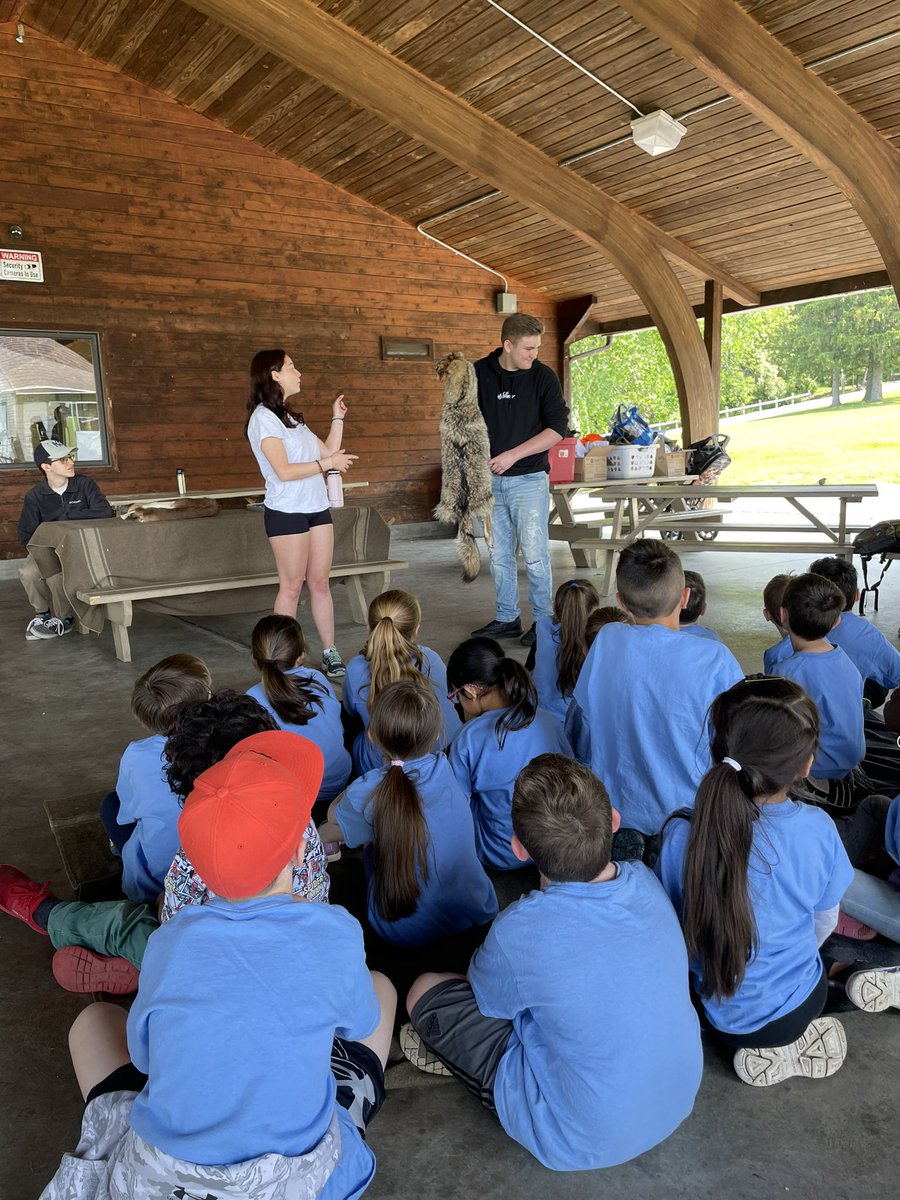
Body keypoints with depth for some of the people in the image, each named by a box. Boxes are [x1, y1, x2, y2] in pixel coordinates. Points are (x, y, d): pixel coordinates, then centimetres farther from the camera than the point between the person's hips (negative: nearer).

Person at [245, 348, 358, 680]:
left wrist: (338, 418, 16)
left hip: (316, 509, 8)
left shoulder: (290, 417, 18)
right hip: (286, 512, -8)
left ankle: (330, 654, 10)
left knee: (320, 582, 6)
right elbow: (284, 471, -17)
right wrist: (327, 463, -11)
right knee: (292, 585, -4)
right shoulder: (263, 417, -9)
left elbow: (327, 451, 18)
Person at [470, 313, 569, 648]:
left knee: (534, 554, -5)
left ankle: (543, 621, 7)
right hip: (490, 480, 3)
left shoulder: (543, 376, -3)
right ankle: (507, 619, 20)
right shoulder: (479, 373, 2)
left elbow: (558, 428, -7)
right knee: (499, 556, 9)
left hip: (529, 479, -3)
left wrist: (513, 455, -13)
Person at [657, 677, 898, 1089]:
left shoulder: (682, 835, -29)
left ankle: (769, 1049, 17)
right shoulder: (818, 829, -24)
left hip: (727, 1019, -3)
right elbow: (824, 923, -5)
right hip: (801, 1004, 4)